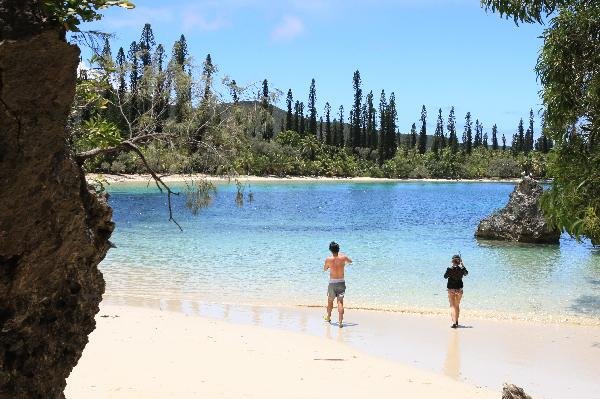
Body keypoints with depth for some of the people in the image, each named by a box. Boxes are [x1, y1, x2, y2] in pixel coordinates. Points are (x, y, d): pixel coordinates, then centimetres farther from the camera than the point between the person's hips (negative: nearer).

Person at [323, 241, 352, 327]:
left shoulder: (328, 259, -11)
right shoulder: (343, 257, -7)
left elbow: (324, 269, 8)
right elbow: (350, 261, 17)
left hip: (332, 282, -1)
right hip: (341, 282, 1)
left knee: (330, 300, 18)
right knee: (340, 302, -2)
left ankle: (328, 317, 38)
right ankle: (340, 321, -11)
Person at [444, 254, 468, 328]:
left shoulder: (450, 269, -14)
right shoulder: (462, 269, -7)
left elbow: (445, 276, 2)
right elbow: (466, 273, 16)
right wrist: (463, 265, 19)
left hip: (451, 289, -3)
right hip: (459, 289, 3)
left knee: (452, 306, -2)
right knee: (457, 305, 18)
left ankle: (454, 322, -18)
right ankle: (456, 321, 30)